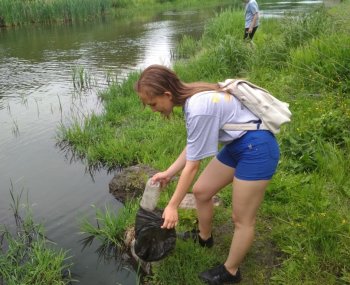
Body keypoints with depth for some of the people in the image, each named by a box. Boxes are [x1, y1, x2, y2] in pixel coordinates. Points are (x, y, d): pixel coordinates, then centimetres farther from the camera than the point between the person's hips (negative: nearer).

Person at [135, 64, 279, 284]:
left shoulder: (199, 109, -29)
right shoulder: (193, 97, -1)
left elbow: (192, 165, -20)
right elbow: (194, 147, 8)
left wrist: (172, 206, -10)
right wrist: (168, 173, 13)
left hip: (257, 149, -9)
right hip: (237, 144, 10)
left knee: (242, 219, 5)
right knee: (201, 190, 17)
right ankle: (204, 237, 42)